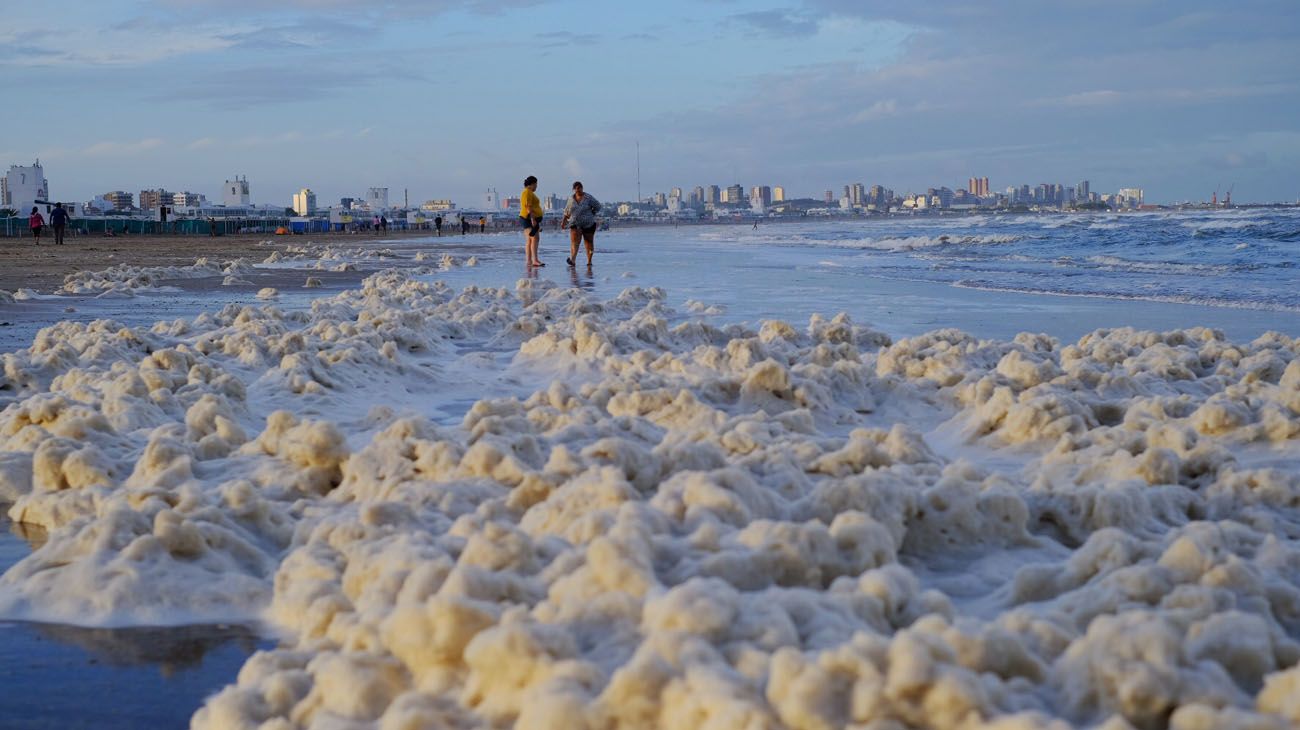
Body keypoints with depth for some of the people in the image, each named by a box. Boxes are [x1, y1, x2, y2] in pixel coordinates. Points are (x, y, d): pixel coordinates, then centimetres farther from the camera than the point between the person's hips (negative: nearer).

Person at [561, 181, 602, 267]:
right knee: (574, 241, -16)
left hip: (588, 224, -1)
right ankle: (572, 260, -29)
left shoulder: (588, 198, -5)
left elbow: (597, 207, 3)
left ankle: (589, 261, 18)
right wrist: (564, 220, 11)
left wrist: (589, 215, 1)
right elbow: (567, 211, 17)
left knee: (589, 242, 7)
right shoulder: (571, 199, 7)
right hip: (575, 224, 1)